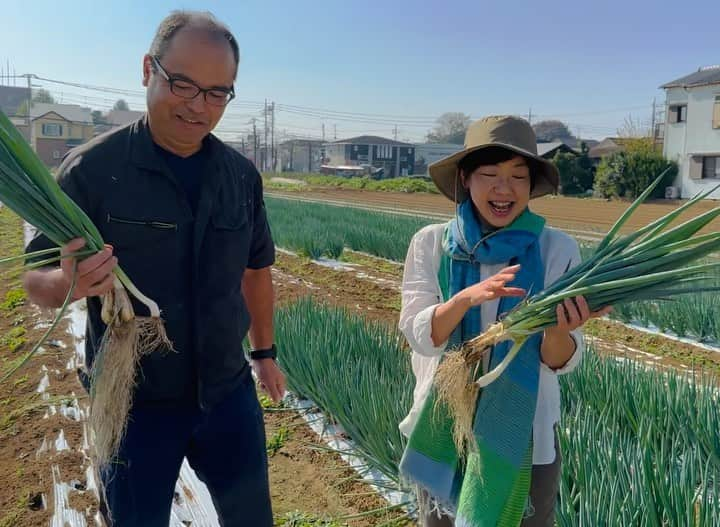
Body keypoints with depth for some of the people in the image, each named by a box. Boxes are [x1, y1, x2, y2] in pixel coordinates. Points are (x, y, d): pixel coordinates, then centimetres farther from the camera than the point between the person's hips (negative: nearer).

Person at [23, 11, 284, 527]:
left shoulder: (241, 174, 0)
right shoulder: (91, 169, -13)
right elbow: (36, 281, -10)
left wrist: (264, 352, 14)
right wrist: (70, 283, -32)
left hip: (228, 393, 4)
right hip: (135, 402, -3)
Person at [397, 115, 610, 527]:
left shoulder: (557, 249, -11)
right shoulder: (431, 243, -9)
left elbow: (561, 362, -11)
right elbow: (418, 336, -14)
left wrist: (559, 330, -34)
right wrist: (466, 297, -33)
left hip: (526, 438, 0)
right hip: (443, 431, 1)